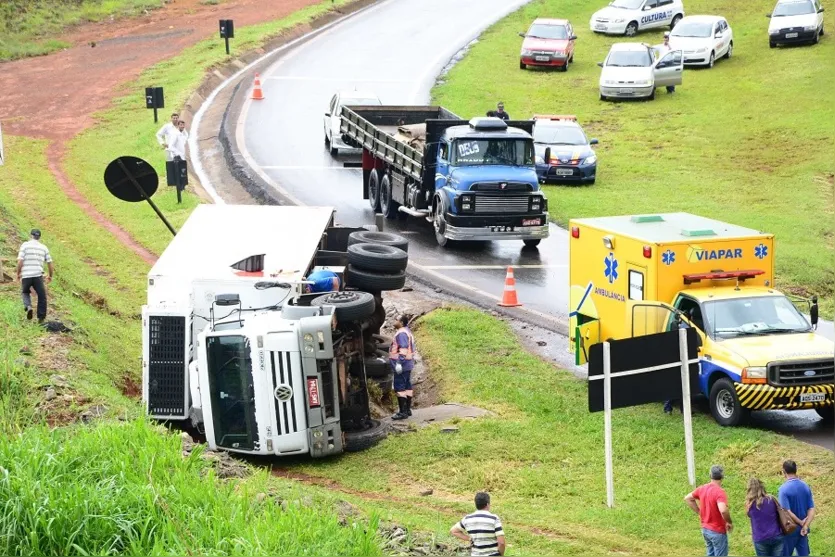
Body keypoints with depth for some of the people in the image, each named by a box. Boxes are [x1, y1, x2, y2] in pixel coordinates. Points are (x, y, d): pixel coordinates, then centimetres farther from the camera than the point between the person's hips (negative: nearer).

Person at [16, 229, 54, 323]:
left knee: (25, 292, 25)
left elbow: (20, 262, -8)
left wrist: (18, 274, 7)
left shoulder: (25, 245, 0)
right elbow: (50, 264, 9)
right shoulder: (44, 248, 8)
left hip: (26, 276, -1)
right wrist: (50, 276, 25)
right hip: (38, 276, 1)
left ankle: (28, 306, -2)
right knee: (42, 296, 15)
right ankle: (41, 317, 10)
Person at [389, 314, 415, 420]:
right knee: (407, 387, 14)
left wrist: (399, 362, -29)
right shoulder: (407, 331, 17)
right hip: (408, 365, 11)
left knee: (399, 388, -10)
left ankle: (403, 412, -11)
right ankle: (407, 410, 21)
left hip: (401, 365, -11)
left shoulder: (401, 333, -16)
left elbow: (403, 348, -26)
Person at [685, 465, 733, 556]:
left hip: (705, 529, 7)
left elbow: (687, 498, 14)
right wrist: (730, 522, -19)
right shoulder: (720, 492, -23)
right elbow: (723, 510, -38)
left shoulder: (702, 489, 0)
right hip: (717, 531, -7)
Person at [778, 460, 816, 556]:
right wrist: (805, 526, -12)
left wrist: (801, 522, -11)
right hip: (802, 530, 5)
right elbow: (812, 510, -3)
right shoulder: (805, 486, 0)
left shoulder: (784, 489, -19)